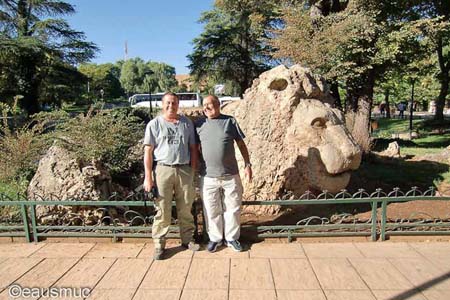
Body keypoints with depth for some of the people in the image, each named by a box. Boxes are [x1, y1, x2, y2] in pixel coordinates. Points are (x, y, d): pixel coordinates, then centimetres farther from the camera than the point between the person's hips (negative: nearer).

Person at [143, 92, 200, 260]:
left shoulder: (187, 123, 9)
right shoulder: (154, 124, 1)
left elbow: (193, 148, 11)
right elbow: (148, 151, -1)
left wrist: (193, 171, 5)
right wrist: (148, 177, -6)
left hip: (184, 170, 2)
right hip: (163, 169, -2)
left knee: (185, 209, 10)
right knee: (162, 210, 2)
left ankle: (187, 239, 26)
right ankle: (159, 244, 15)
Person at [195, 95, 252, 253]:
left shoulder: (230, 121, 0)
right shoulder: (199, 125, 3)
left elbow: (241, 144, 5)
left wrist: (248, 165, 1)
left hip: (231, 175, 0)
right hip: (208, 177, 1)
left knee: (233, 208, 10)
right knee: (212, 210, 10)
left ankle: (232, 238, 30)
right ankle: (215, 238, 30)